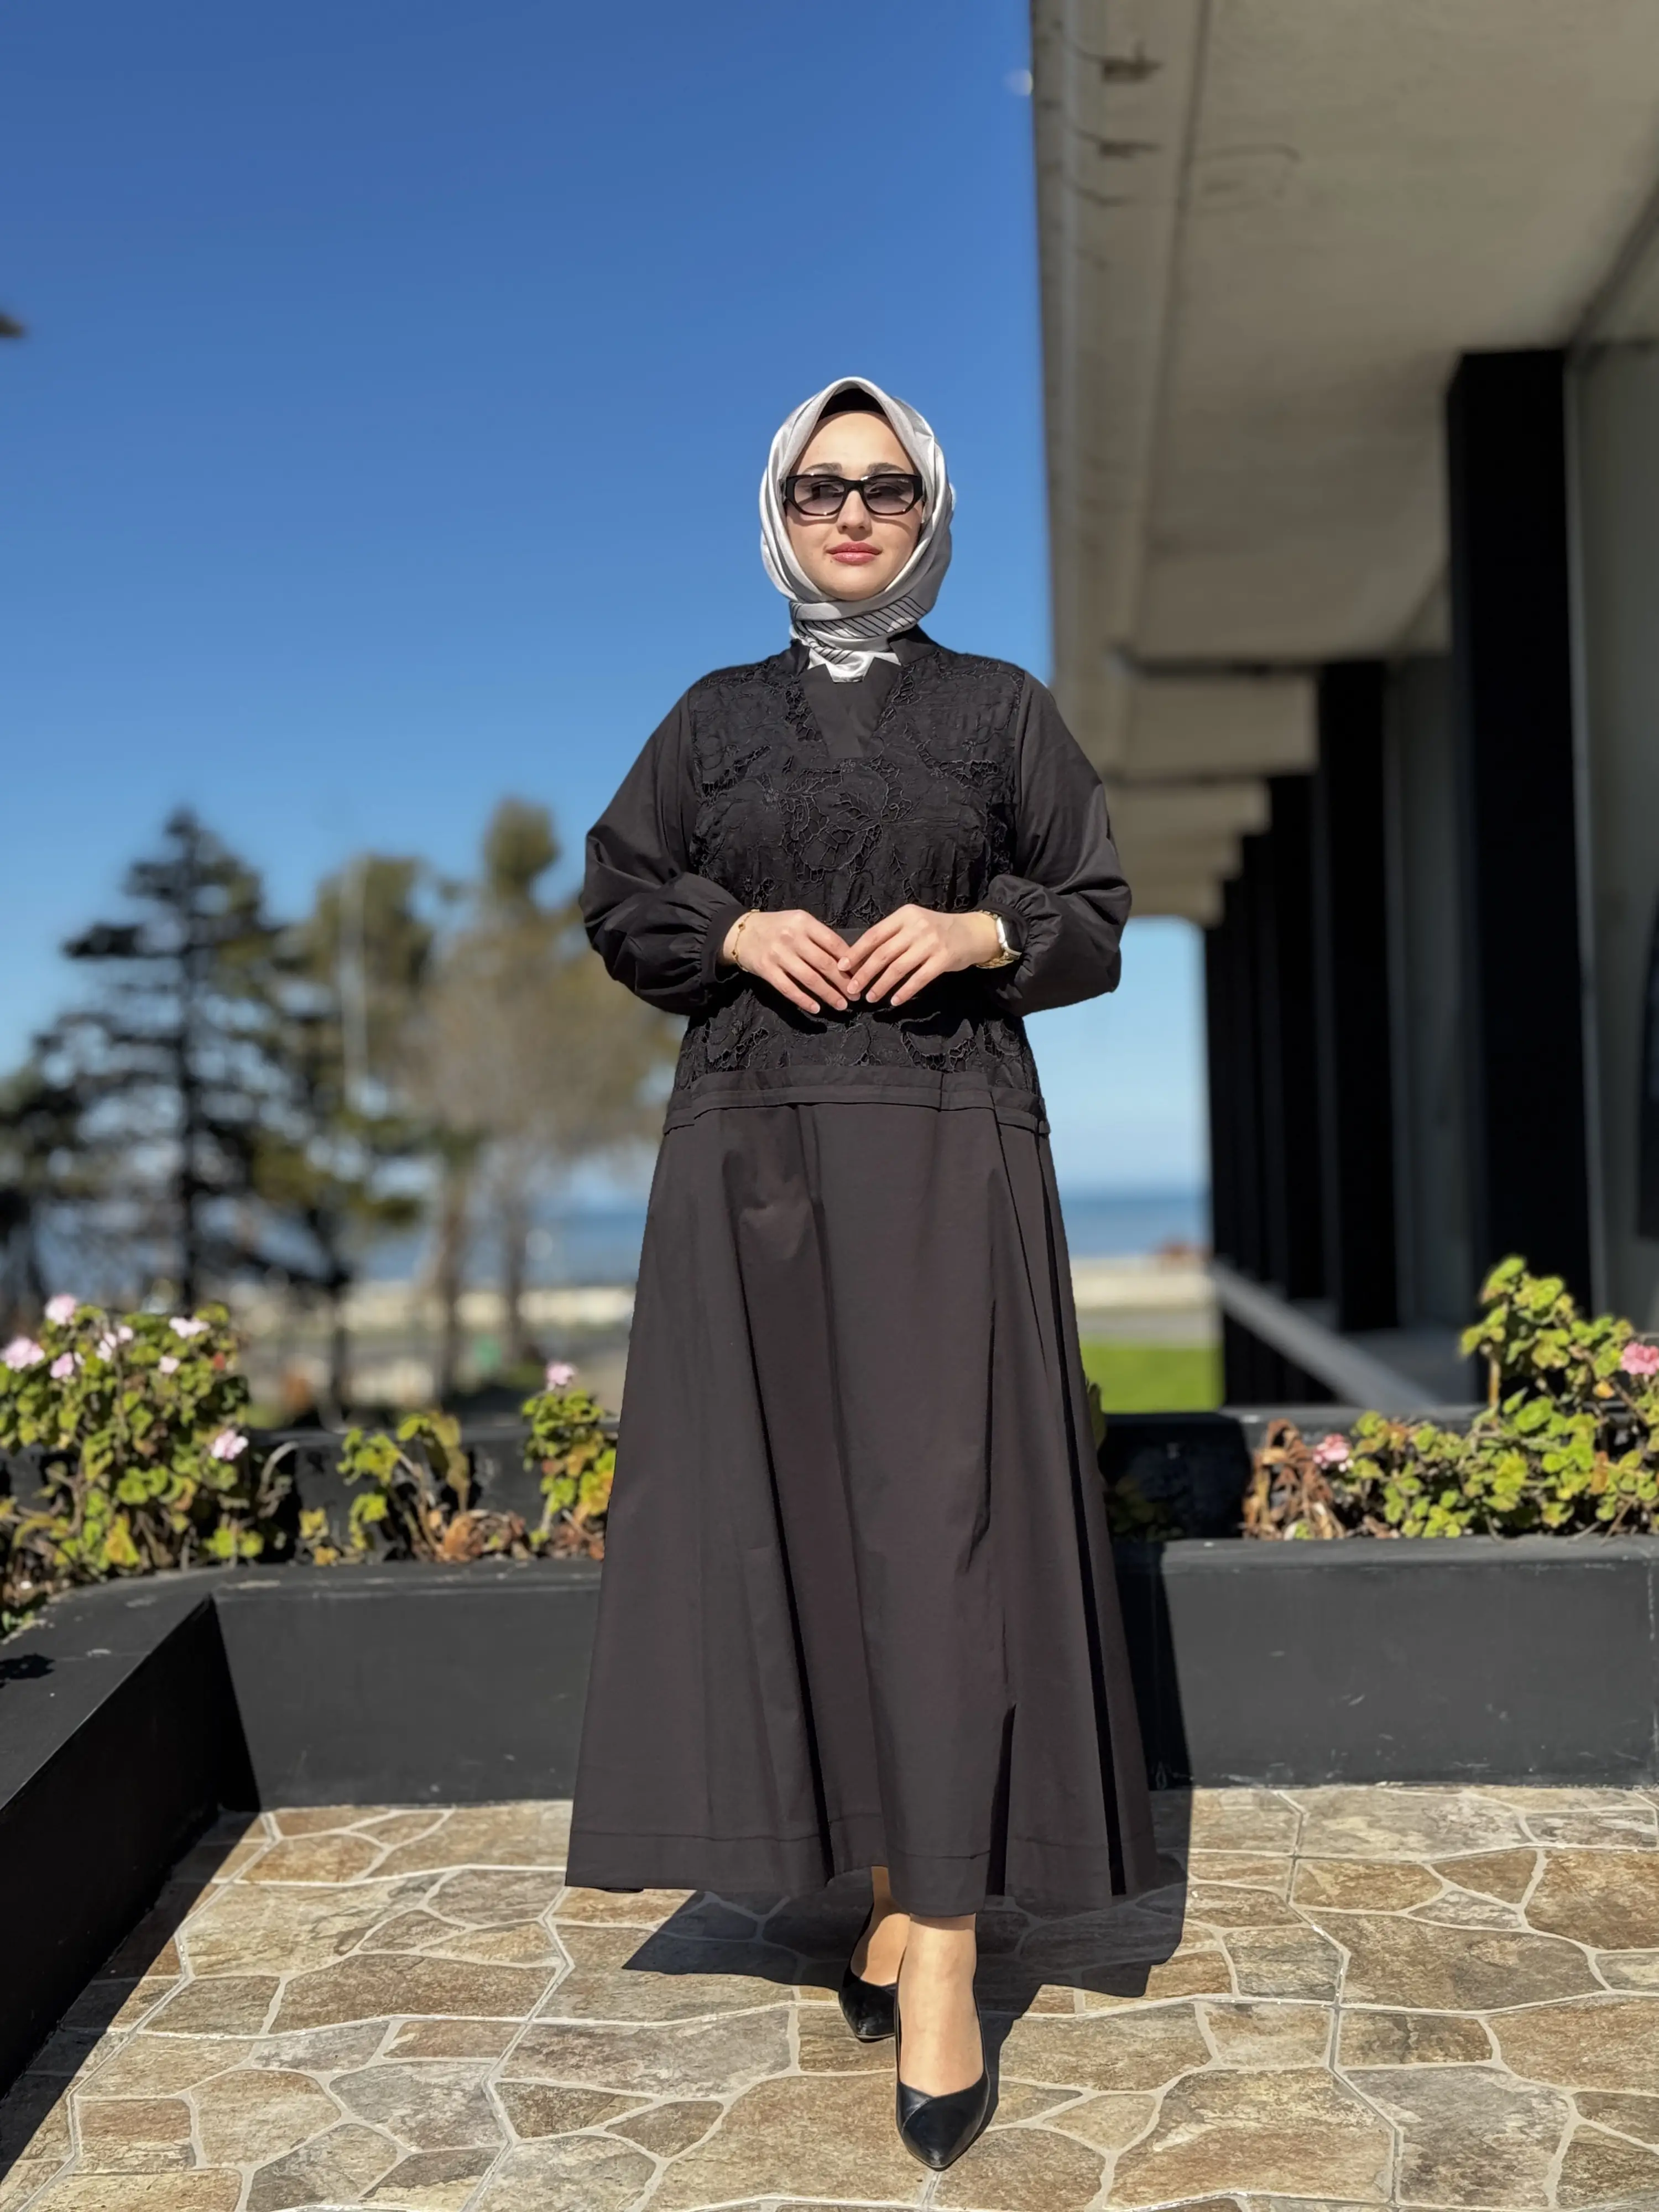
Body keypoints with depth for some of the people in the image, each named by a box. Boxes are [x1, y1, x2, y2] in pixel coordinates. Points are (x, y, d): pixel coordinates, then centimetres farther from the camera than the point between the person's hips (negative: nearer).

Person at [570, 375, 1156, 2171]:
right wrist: (738, 930, -5)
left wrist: (976, 930, -10)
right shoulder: (715, 718, 15)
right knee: (789, 1511, 1)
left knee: (933, 1516, -8)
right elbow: (617, 905, 14)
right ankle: (892, 1880, 14)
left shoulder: (1002, 710, 10)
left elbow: (1097, 922, 9)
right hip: (752, 1150, 2)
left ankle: (937, 1948, -4)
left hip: (944, 1151, -2)